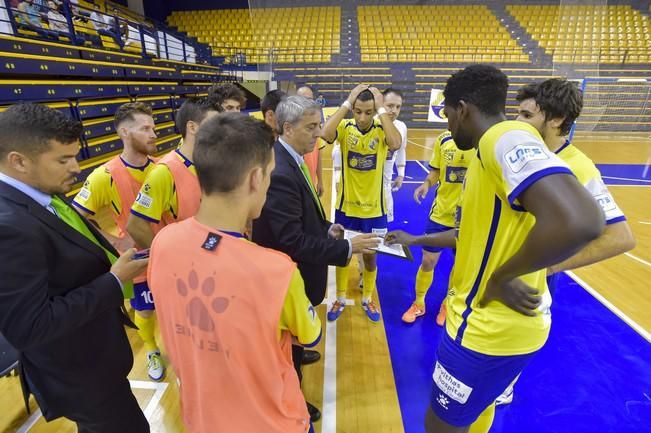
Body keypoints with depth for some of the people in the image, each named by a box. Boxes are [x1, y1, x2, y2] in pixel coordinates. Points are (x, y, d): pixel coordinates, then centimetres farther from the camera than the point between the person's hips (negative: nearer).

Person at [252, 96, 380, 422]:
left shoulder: (288, 159, 0)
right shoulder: (279, 173, -32)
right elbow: (294, 243, -32)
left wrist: (326, 228, -2)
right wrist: (346, 248, -25)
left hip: (293, 270, 9)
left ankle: (296, 355, 62)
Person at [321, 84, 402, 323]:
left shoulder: (382, 130, -9)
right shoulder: (345, 128, -8)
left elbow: (396, 144, -31)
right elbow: (325, 134, -30)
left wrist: (381, 108, -25)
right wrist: (347, 102, -25)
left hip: (373, 208, 0)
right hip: (346, 206, 1)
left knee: (370, 256, 15)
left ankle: (367, 300, 38)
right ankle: (340, 299, 36)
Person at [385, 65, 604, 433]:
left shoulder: (505, 137, -22)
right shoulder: (493, 149, 9)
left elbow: (580, 220, -37)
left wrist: (502, 277, -22)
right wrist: (416, 240, 25)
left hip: (492, 326, -9)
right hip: (491, 318, 9)